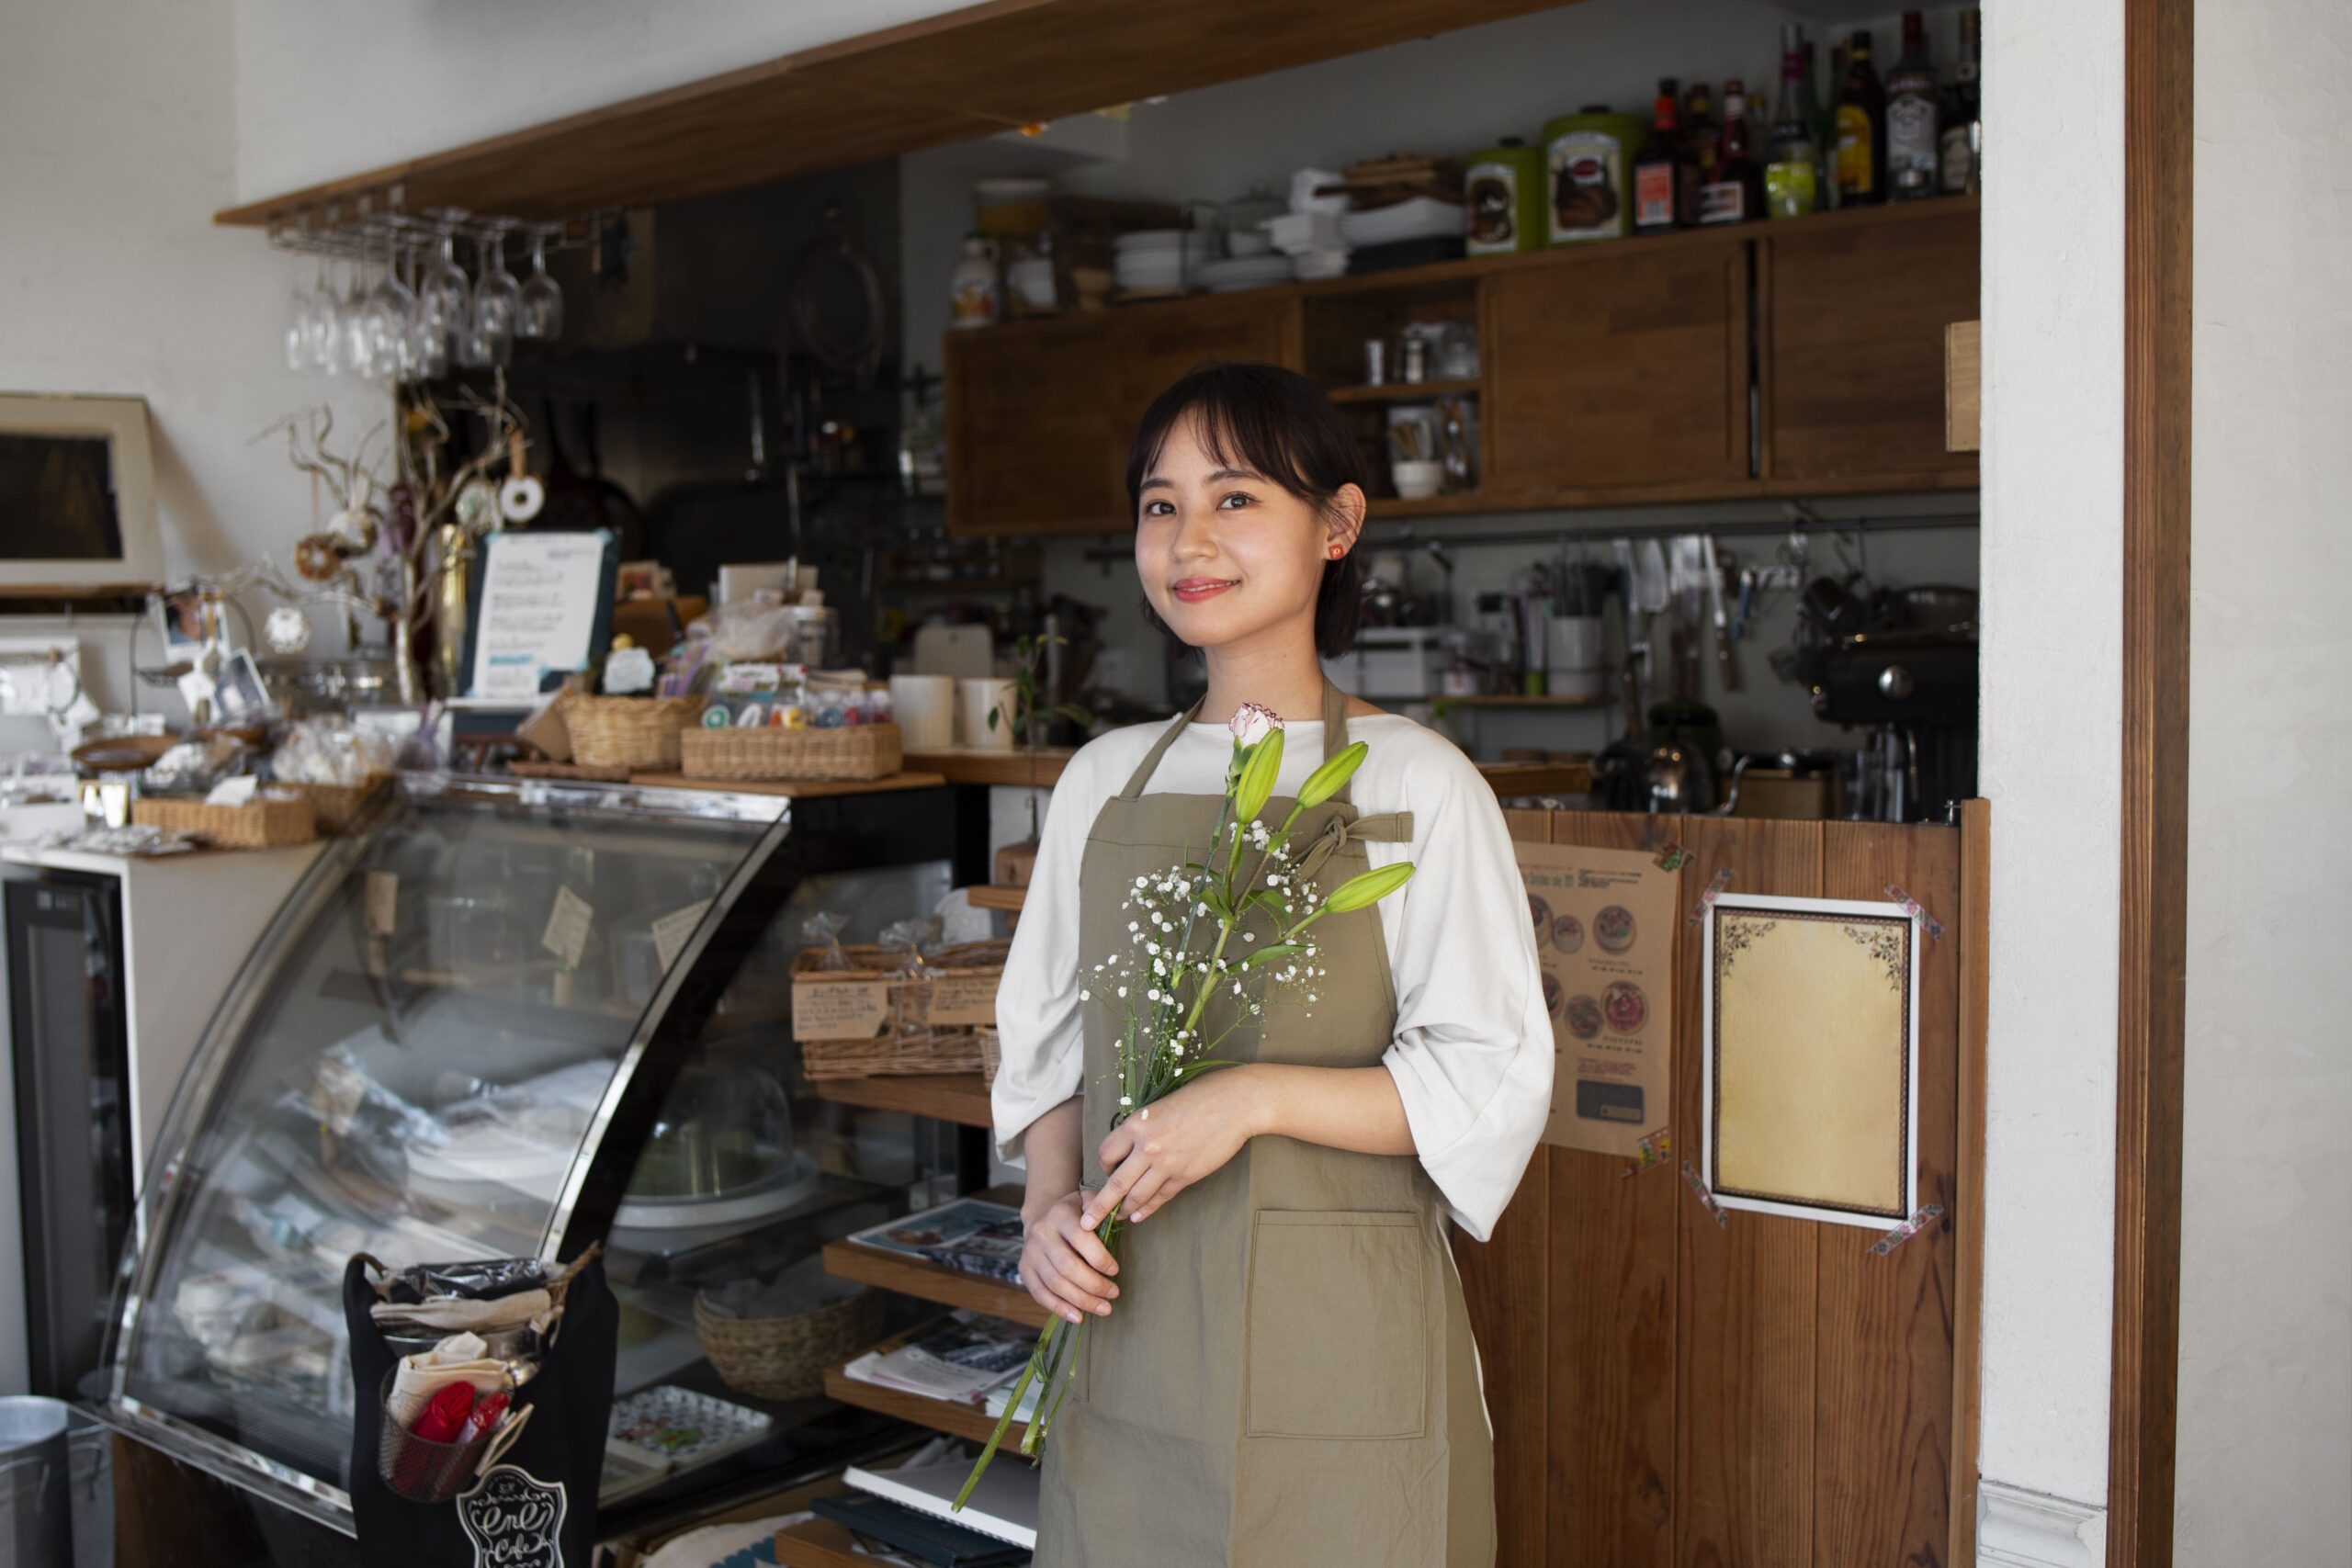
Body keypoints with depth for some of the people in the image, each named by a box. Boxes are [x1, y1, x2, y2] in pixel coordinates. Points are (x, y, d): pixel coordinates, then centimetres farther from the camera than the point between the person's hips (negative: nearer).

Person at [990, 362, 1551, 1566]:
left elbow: (1494, 1082, -9)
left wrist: (1255, 1097, -18)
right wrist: (1050, 1205, -3)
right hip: (1132, 1335, 4)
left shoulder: (1413, 784, -6)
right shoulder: (1105, 781, 8)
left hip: (1340, 1342, -3)